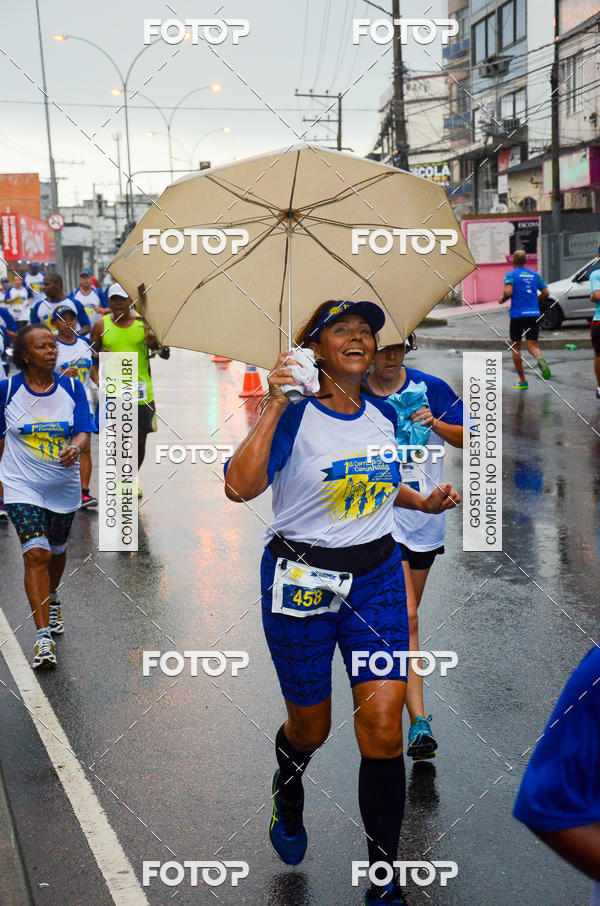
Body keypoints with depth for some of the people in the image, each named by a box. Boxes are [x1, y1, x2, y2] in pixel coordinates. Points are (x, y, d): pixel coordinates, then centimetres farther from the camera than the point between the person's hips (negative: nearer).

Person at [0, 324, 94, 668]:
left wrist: (75, 448, -33)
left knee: (57, 551, 20)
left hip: (64, 486, 3)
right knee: (36, 553, -17)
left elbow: (84, 434, -10)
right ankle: (44, 638, -17)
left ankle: (52, 600, 53)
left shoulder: (72, 388, -3)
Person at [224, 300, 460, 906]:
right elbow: (239, 487, -29)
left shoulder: (384, 414, 5)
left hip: (376, 577, 3)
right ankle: (287, 792, 51)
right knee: (310, 727, 13)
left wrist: (424, 501, 6)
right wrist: (274, 405, -31)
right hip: (301, 578, -3)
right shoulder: (294, 414, -12)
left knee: (382, 728, -6)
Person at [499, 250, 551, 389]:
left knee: (515, 347, 11)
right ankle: (540, 358, -34)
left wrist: (502, 300, 2)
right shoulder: (535, 275, 13)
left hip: (517, 315, -3)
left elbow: (508, 292, -18)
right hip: (534, 314, 3)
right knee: (532, 345, 3)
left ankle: (522, 381, 12)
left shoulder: (510, 274, -2)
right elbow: (546, 293, 9)